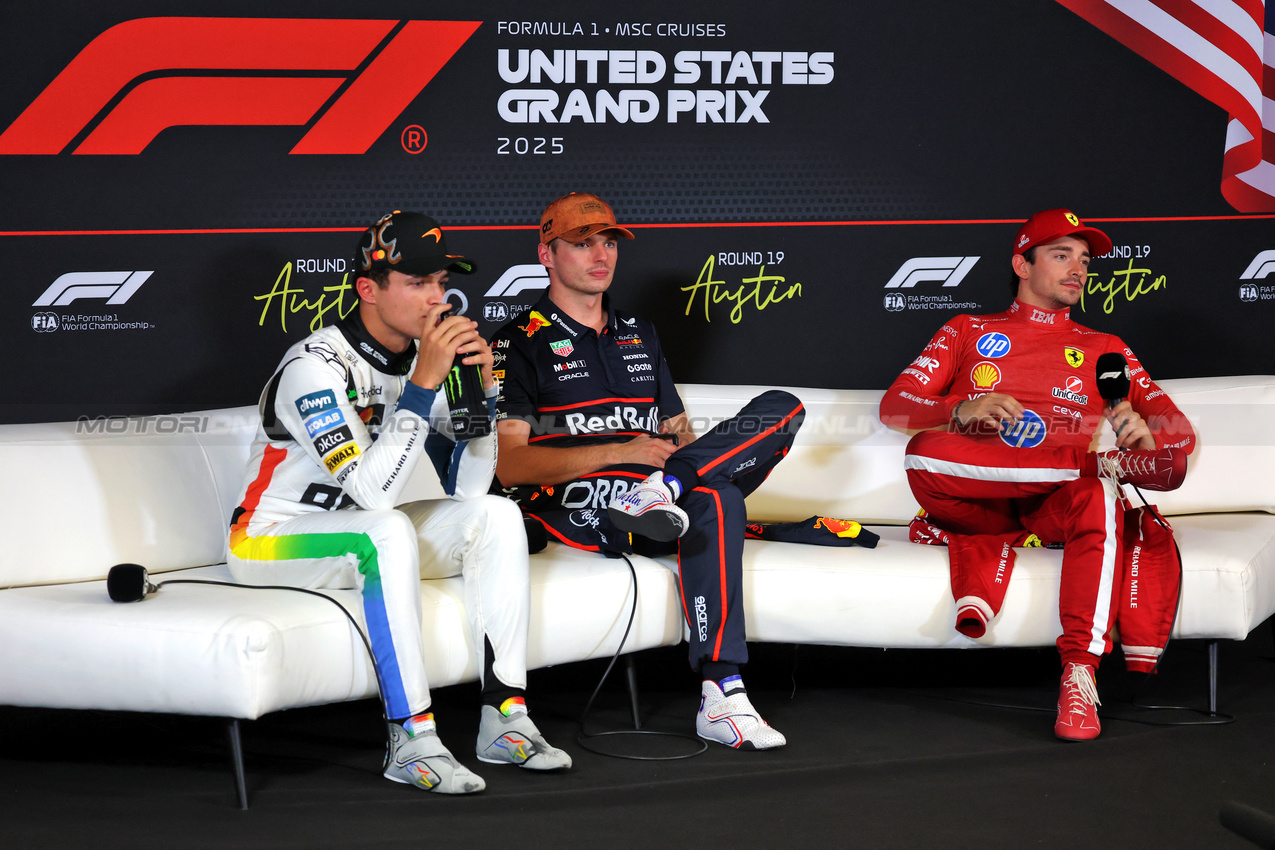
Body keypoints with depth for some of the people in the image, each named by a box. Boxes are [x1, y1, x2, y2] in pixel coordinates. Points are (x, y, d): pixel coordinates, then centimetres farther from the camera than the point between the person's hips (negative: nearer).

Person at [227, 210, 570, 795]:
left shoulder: (424, 360, 1)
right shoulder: (315, 366, -23)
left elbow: (467, 485, 0)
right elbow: (372, 493, -32)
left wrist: (482, 389, -13)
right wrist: (423, 384, -33)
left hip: (364, 535, 8)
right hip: (269, 540, -8)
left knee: (495, 515, -10)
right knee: (389, 532, -36)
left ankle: (504, 718, -13)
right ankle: (410, 741, -34)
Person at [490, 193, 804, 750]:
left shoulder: (639, 336, 26)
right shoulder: (520, 345, 5)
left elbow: (676, 434, 27)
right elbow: (508, 464, -7)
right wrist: (620, 454, -14)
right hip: (570, 508, -6)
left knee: (781, 409, -14)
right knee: (712, 497, -37)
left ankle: (663, 490, -35)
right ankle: (721, 699, -46)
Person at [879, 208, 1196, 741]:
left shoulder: (1105, 351, 25)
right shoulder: (967, 332, 22)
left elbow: (1179, 430, 15)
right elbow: (895, 407, 8)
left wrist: (1144, 433, -12)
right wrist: (962, 410, -15)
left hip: (1054, 509, 0)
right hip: (974, 504, 0)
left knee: (1098, 495, -38)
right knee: (923, 456, -34)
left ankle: (1079, 677, -44)